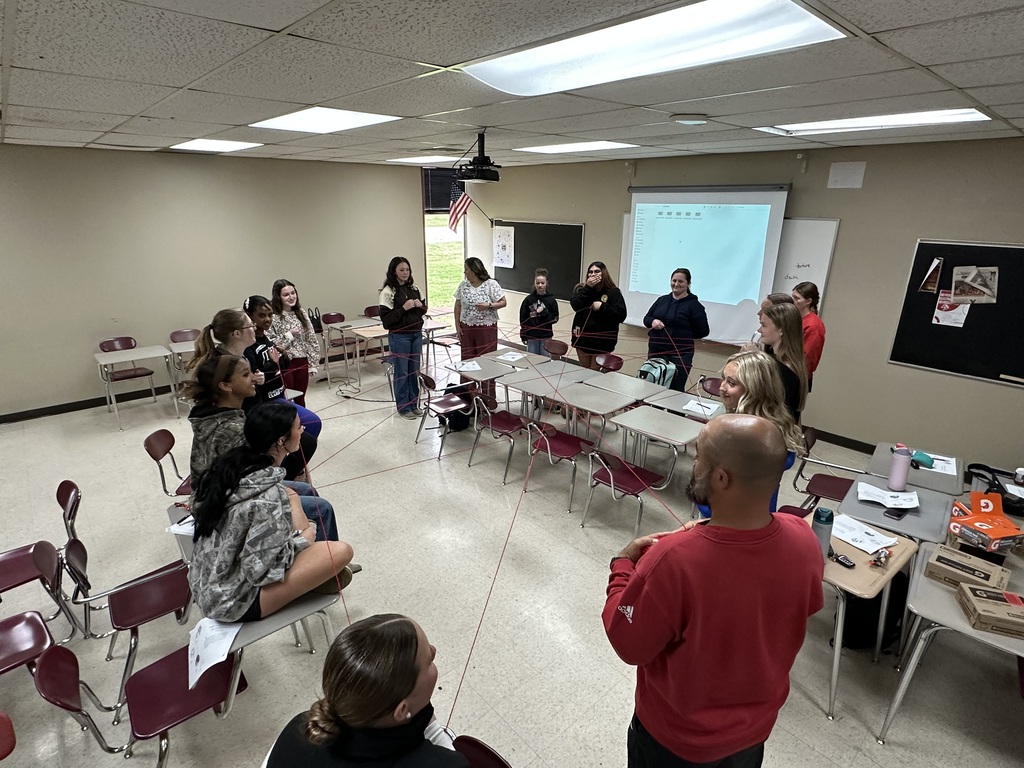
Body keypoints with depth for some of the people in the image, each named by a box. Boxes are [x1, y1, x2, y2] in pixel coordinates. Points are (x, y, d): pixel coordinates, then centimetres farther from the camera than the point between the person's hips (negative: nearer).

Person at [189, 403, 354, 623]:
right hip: (232, 602, -8)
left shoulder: (231, 463, -7)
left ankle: (316, 574, 18)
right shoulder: (269, 497, -30)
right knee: (341, 551, -15)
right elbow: (260, 570, -26)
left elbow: (198, 508, 10)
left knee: (291, 496, 12)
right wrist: (302, 539, -9)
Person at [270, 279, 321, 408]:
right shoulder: (273, 317, -12)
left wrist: (313, 364, 3)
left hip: (302, 362, 5)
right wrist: (289, 334, -18)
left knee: (300, 400, 16)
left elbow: (312, 340, 6)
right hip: (284, 364, -5)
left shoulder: (301, 313, 4)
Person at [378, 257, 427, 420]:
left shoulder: (414, 288, 7)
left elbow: (424, 310, 16)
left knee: (415, 371, 13)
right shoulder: (388, 291, -11)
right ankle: (403, 407, 16)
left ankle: (414, 404, 26)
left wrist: (420, 305, -6)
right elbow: (386, 318, -15)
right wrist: (404, 308, -22)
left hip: (417, 334, 6)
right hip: (399, 337, -6)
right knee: (402, 372, 4)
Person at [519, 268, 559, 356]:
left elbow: (555, 319, -2)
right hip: (531, 337, 1)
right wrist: (523, 336, -2)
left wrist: (544, 312, -16)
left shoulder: (551, 300, -2)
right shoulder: (528, 299, -1)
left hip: (546, 337, 0)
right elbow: (523, 320, 0)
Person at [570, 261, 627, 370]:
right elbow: (575, 306, -14)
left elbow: (621, 316, -11)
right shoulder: (581, 288, 5)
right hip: (582, 338, 3)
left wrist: (603, 306, -21)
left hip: (602, 340, -3)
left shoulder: (613, 292, -4)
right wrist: (588, 288, -18)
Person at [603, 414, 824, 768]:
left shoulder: (672, 558, -39)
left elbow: (628, 645, -23)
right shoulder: (803, 540, -22)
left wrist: (623, 566, -11)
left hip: (678, 738, -4)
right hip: (756, 725, 4)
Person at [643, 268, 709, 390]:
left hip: (679, 356, -5)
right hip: (655, 352, 5)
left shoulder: (694, 305, -4)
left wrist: (684, 334, -4)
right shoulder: (662, 300, 12)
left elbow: (703, 331, -3)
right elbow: (646, 319, 15)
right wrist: (653, 321, -7)